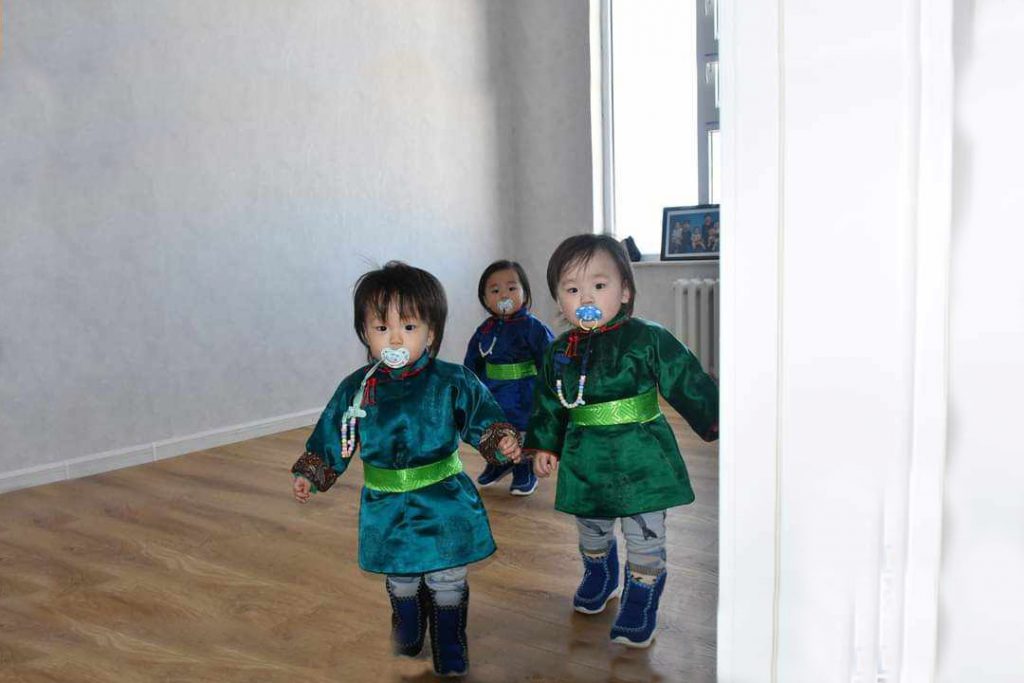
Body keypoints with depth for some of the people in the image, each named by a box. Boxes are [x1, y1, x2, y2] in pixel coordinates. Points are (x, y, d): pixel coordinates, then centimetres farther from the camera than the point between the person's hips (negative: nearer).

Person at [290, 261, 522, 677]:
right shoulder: (355, 389, -6)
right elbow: (331, 439, 6)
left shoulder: (453, 383, -13)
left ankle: (450, 644, 32)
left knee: (447, 580, 10)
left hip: (444, 504, -2)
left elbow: (482, 418, -5)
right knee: (400, 577, 22)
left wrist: (501, 440, -23)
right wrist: (310, 474, 4)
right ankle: (407, 628, 49)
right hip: (386, 506, 3)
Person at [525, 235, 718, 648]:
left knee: (644, 537, 5)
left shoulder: (648, 340, -13)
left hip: (640, 457, -4)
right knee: (591, 531, 23)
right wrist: (543, 445, 12)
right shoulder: (559, 352, 0)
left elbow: (688, 383, -8)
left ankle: (640, 603, 25)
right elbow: (548, 405, 12)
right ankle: (599, 578, 51)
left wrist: (715, 422, -8)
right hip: (585, 460, 4)